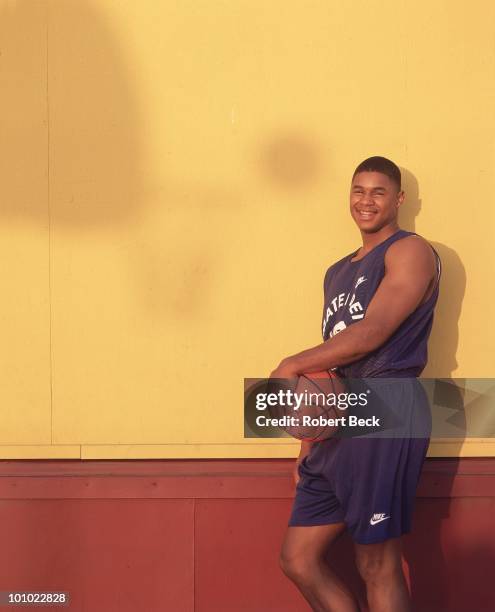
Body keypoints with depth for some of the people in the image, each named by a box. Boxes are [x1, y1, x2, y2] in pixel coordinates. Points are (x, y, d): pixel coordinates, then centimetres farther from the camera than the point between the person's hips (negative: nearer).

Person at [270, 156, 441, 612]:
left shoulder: (410, 251, -2)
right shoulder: (338, 272, 24)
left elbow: (372, 332, -15)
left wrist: (293, 365, -10)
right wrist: (308, 440, 16)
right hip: (337, 420, 9)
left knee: (377, 562, -5)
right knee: (298, 558, 8)